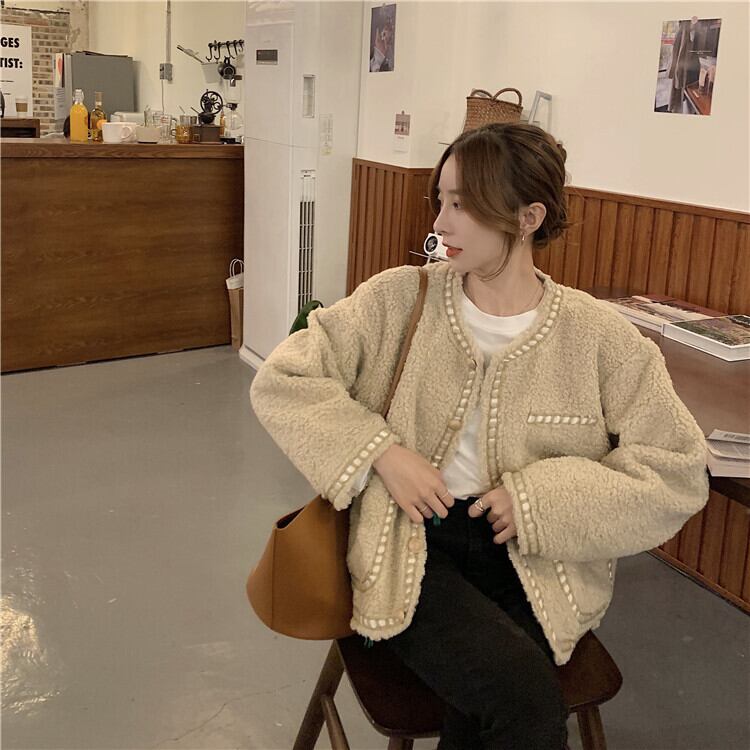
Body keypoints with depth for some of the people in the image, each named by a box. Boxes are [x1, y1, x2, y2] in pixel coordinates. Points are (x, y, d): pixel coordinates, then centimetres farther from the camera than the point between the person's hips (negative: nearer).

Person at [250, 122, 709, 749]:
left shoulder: (598, 337, -2)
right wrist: (383, 454, -12)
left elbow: (678, 472, -2)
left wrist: (543, 497, -12)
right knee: (526, 699, -26)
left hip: (535, 561, 1)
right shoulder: (400, 298, -1)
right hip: (411, 541, -1)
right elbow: (281, 380, -1)